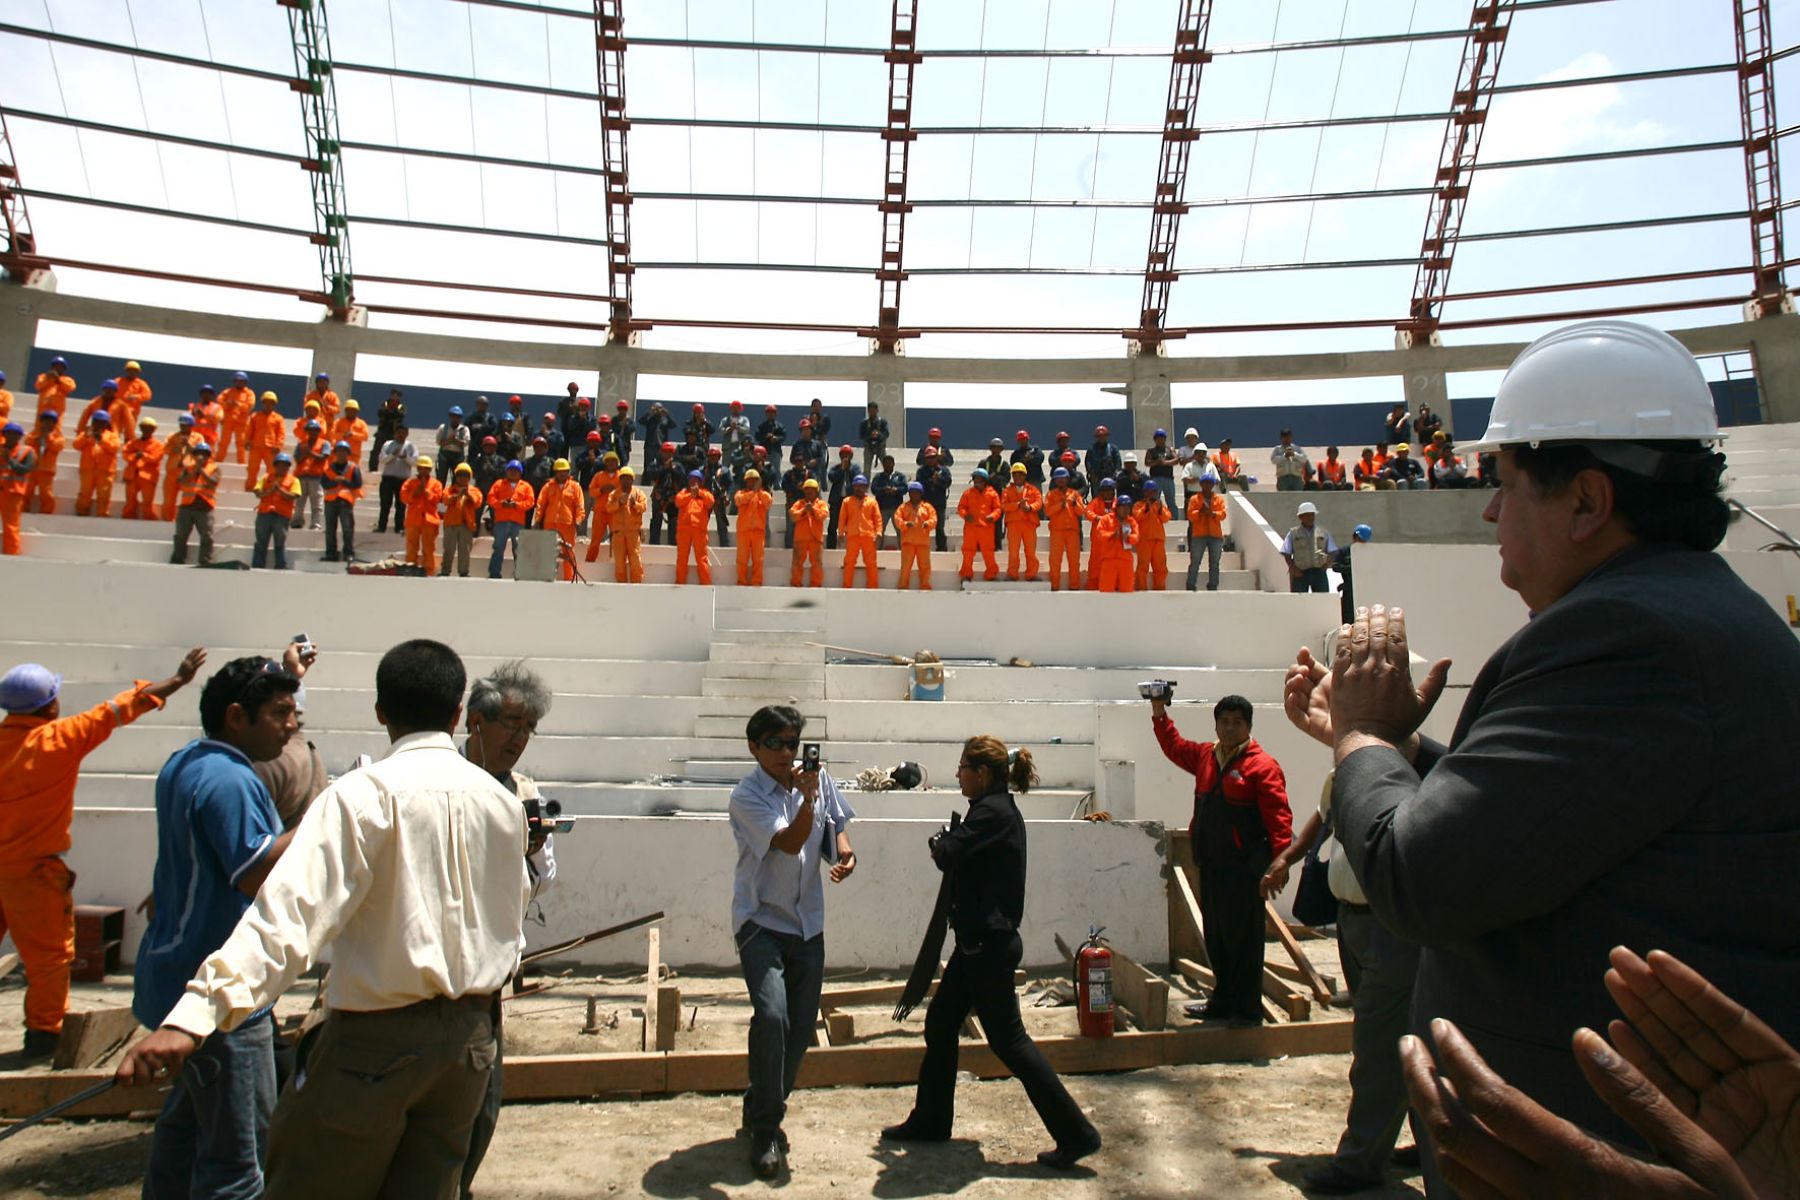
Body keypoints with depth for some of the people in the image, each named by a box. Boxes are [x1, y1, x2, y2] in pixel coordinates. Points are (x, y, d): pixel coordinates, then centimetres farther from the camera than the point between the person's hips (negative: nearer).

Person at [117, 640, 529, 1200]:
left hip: (379, 1034, -5)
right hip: (472, 1036, 5)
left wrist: (194, 1015, -31)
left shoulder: (364, 795, -13)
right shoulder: (502, 800, 3)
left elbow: (293, 910, -26)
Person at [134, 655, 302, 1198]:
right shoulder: (229, 780, -23)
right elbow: (258, 874, -30)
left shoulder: (184, 764, 10)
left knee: (187, 1116, 23)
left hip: (179, 975, 11)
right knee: (239, 1143, -3)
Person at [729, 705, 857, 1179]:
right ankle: (765, 1128, -4)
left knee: (801, 1027, 9)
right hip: (760, 921, -5)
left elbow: (836, 823, 15)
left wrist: (845, 850, -6)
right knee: (772, 1015, -22)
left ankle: (761, 1109, 31)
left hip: (808, 922, 5)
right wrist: (807, 799, -39)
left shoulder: (817, 777, 0)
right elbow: (789, 843, -24)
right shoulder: (746, 796, -14)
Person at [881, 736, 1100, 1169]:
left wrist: (940, 840, -5)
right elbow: (965, 858, 16)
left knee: (1008, 1039, -3)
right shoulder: (999, 808, 13)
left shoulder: (992, 812, -19)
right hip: (980, 940, 11)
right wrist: (948, 844, -4)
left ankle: (1075, 1132, 4)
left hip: (989, 943, -11)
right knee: (940, 1024, 17)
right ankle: (930, 1120, 30)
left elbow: (947, 855, -27)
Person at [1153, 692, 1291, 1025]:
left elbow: (1278, 816, -15)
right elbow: (1174, 747, 29)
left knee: (1242, 938, -1)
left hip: (1244, 868, -7)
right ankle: (1223, 1001, 28)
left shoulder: (1262, 765, -10)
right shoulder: (1205, 756, 11)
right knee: (1215, 938, 15)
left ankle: (1247, 1010, 10)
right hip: (1210, 866, 7)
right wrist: (1159, 714, 19)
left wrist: (1280, 859, -24)